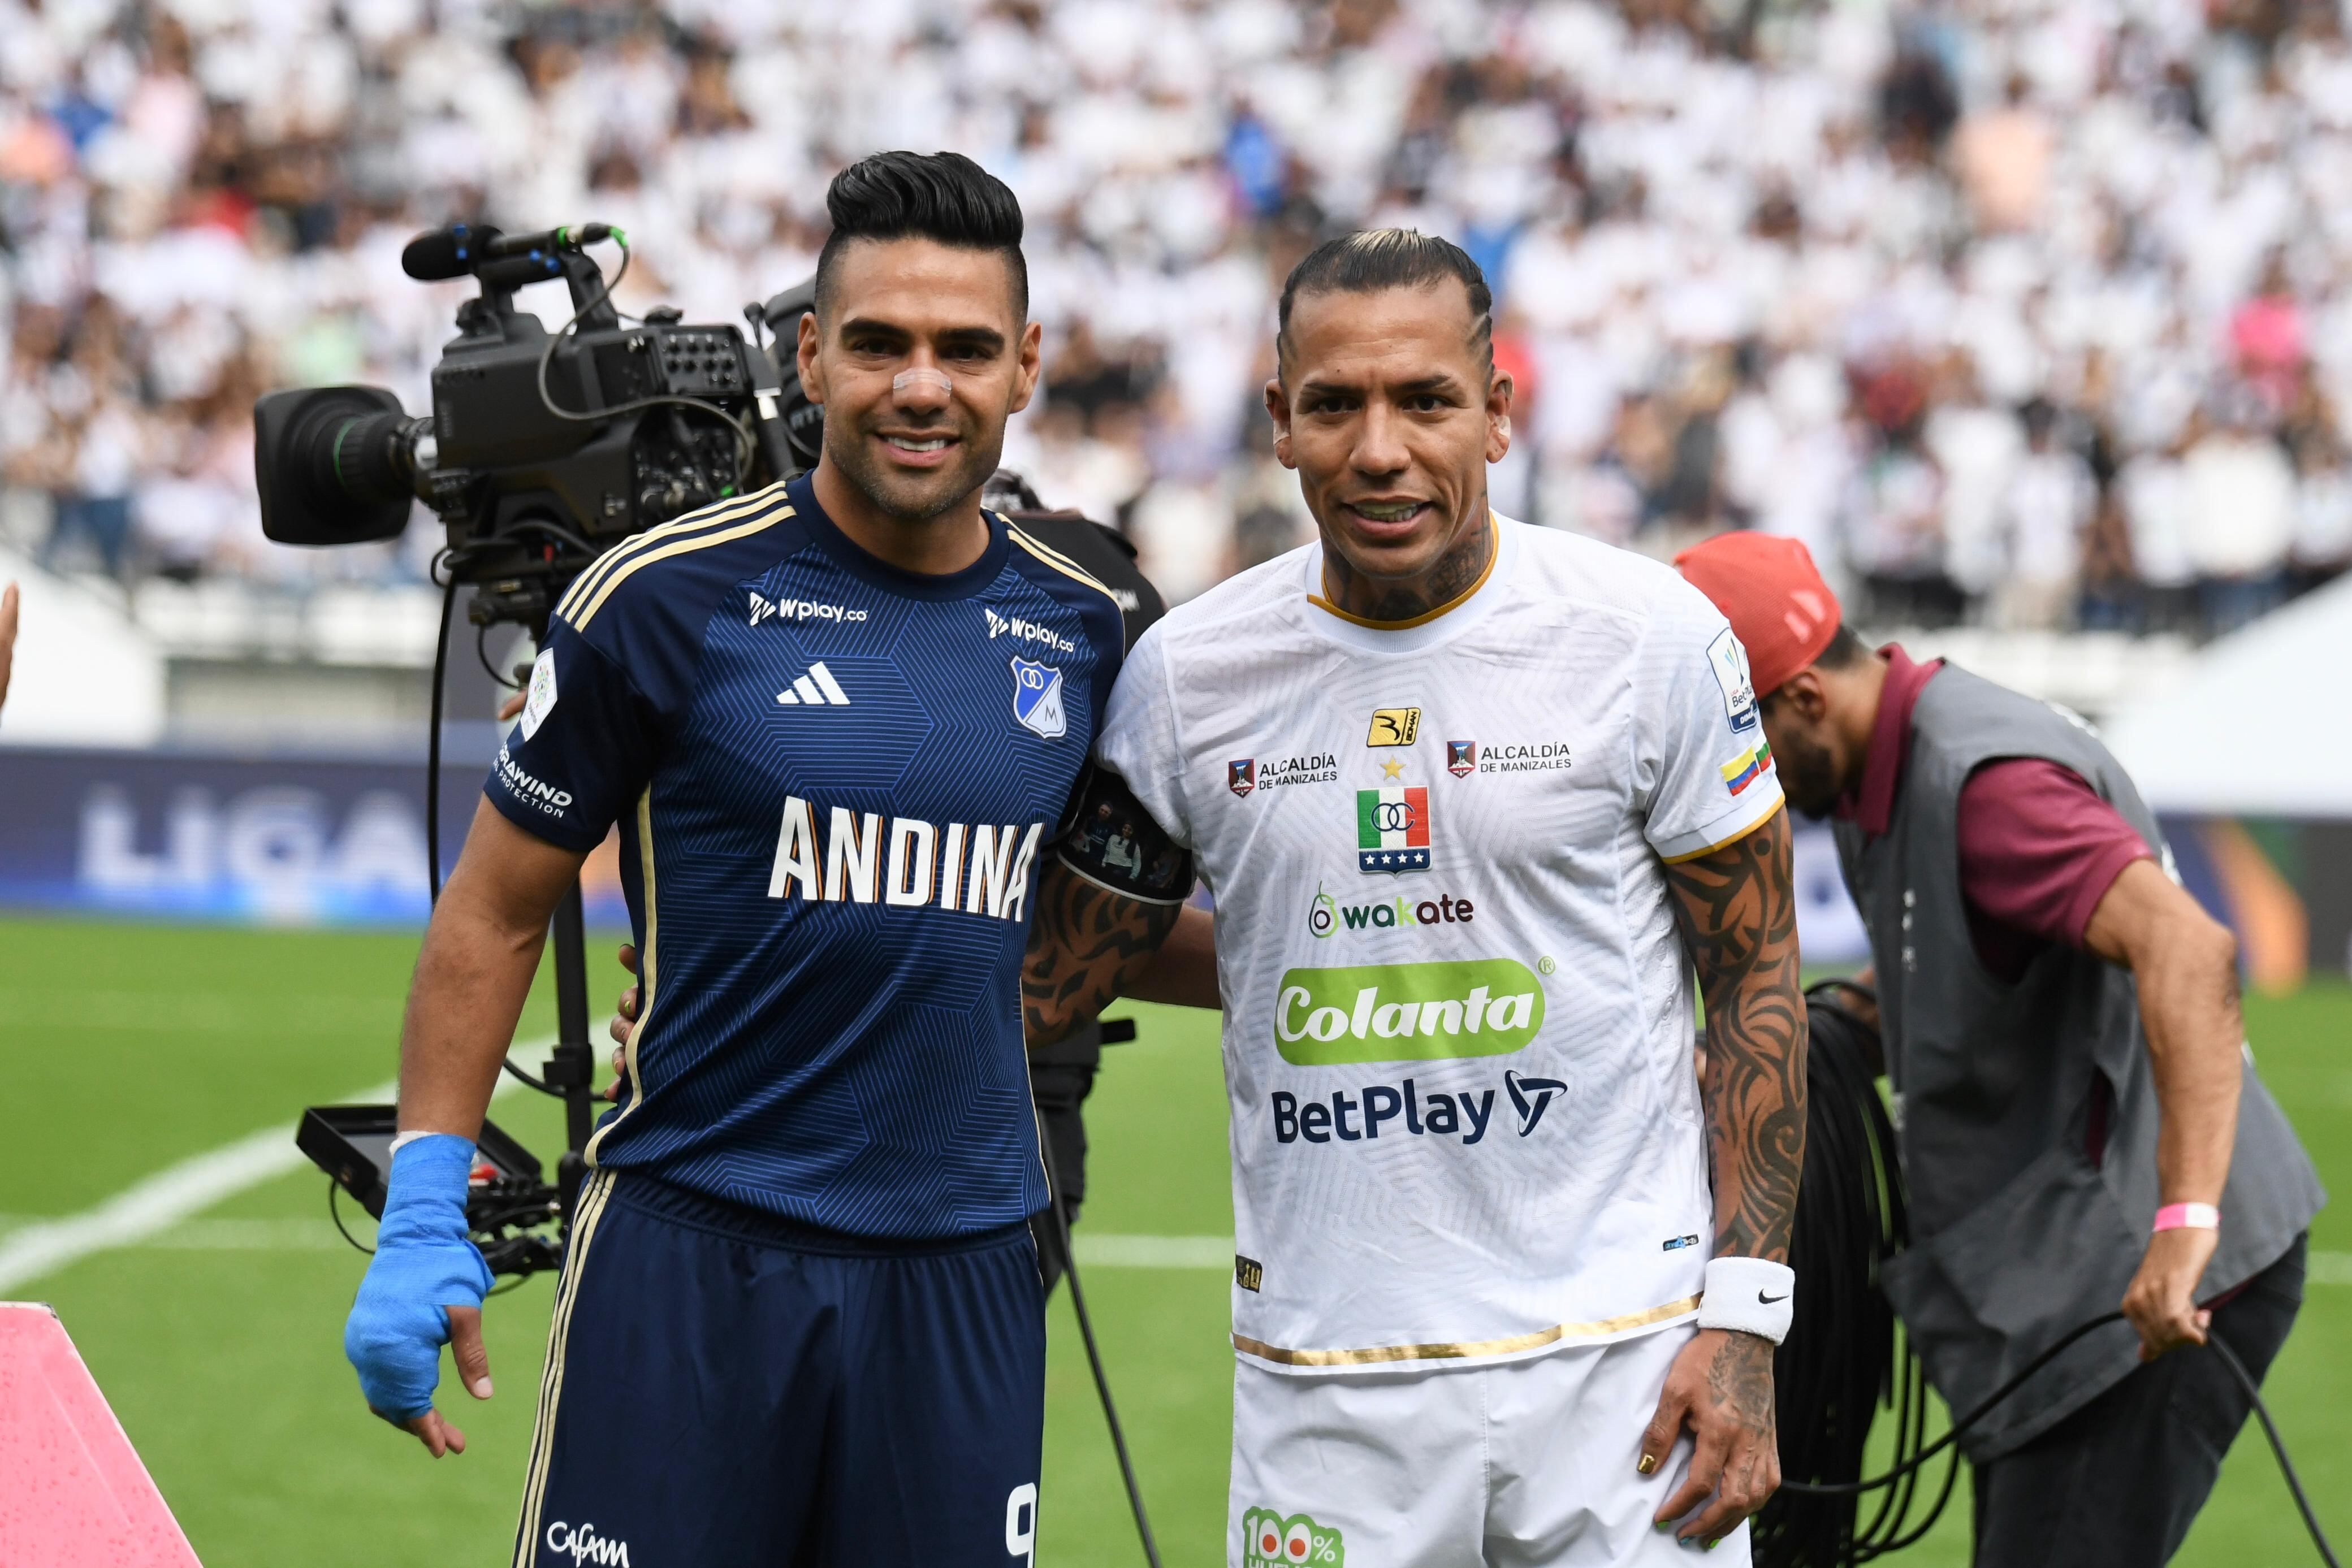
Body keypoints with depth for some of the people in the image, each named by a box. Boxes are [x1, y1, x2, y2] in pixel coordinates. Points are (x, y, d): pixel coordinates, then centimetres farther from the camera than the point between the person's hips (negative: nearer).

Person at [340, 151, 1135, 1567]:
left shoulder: (1083, 632, 8)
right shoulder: (673, 598, -4)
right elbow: (495, 914, 1)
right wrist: (425, 1216, -4)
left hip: (962, 1276, 4)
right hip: (691, 1255, -4)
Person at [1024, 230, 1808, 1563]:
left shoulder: (1651, 638, -3)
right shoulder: (1187, 673, 2)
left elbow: (1757, 981, 1)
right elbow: (1054, 982, 13)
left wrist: (1743, 1323, -5)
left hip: (1620, 1351, -2)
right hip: (1325, 1383, 2)